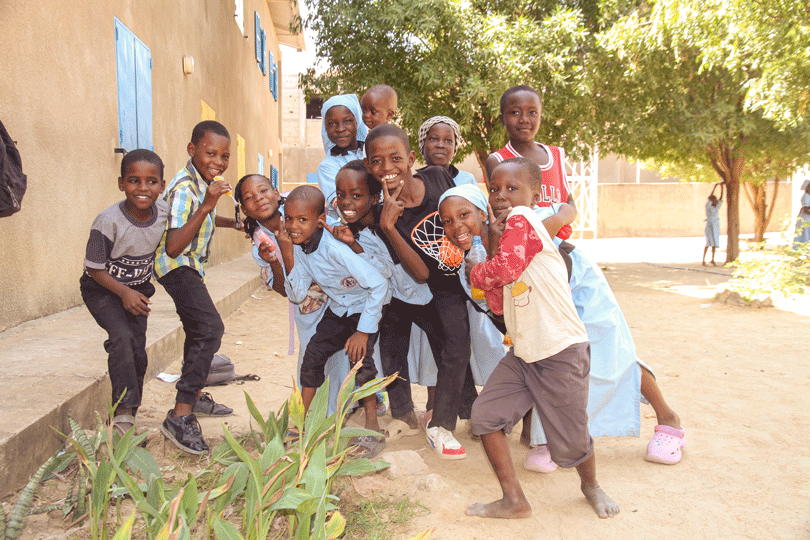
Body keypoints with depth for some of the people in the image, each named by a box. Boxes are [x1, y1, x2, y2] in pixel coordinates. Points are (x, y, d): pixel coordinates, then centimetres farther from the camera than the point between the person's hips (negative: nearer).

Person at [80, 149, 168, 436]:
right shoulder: (108, 222, -27)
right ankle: (123, 413, -21)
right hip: (102, 291, -4)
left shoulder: (164, 212, -15)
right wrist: (124, 293, -25)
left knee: (137, 353, 2)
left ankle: (128, 421, 17)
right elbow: (94, 268, -19)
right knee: (122, 337, -27)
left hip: (138, 291, 4)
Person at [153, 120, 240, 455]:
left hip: (190, 265, 10)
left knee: (199, 330, 23)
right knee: (210, 329, -24)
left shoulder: (206, 181, 3)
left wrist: (232, 222, 13)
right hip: (176, 266, -10)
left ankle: (195, 396, 42)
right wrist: (206, 206, -41)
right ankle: (180, 416, -24)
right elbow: (173, 247, -37)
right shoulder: (185, 188, -26)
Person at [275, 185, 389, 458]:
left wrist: (363, 330, -29)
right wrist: (288, 256, -22)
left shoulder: (334, 249, -33)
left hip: (366, 306, -7)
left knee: (359, 357, -22)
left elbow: (379, 284, -33)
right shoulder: (298, 247, -10)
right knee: (313, 353, -1)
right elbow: (297, 295, -10)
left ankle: (372, 429, -6)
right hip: (338, 309, 7)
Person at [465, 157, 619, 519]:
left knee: (570, 442, 5)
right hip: (523, 353, 9)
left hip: (561, 351, -9)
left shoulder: (521, 218, -10)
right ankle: (514, 501, 14)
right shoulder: (506, 235, 14)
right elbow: (497, 304, 6)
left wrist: (475, 272, -3)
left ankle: (591, 486, 39)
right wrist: (493, 245, 0)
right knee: (485, 415, 1)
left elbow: (504, 269, -26)